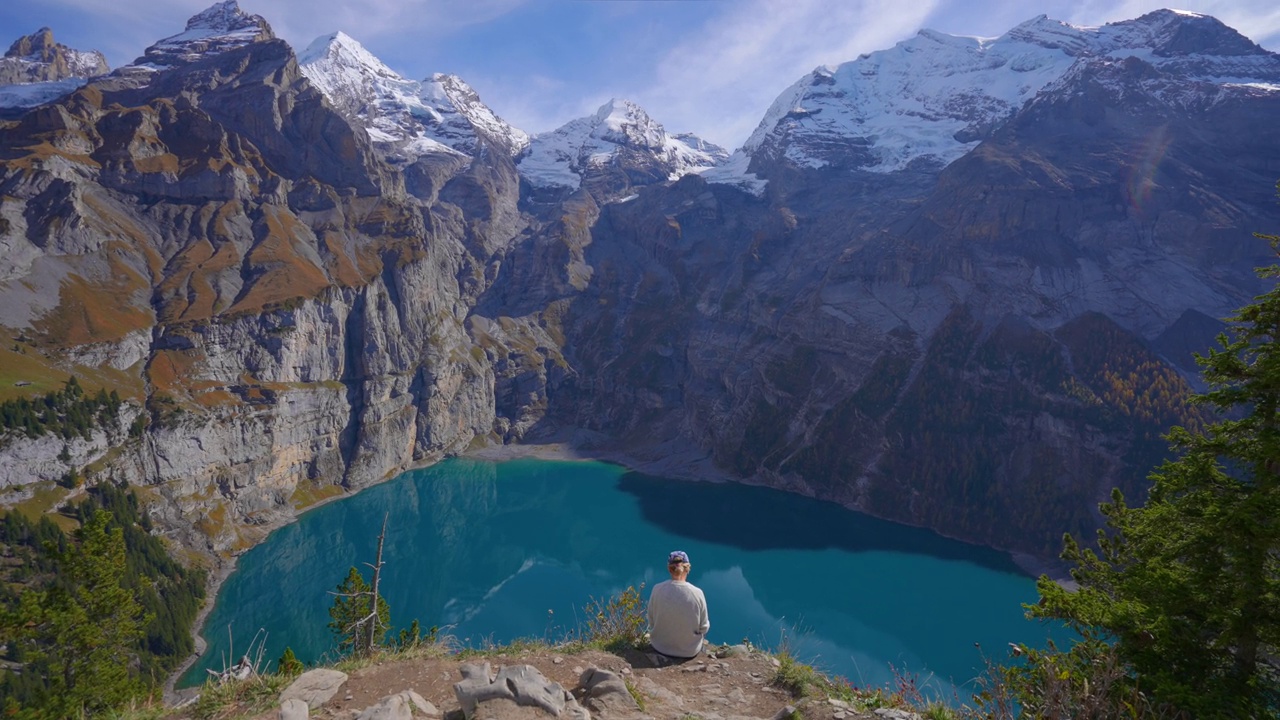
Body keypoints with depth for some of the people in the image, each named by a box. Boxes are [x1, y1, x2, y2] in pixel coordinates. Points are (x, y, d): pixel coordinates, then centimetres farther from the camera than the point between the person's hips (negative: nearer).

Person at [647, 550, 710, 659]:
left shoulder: (657, 589, -18)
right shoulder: (697, 593, -22)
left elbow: (651, 622, -5)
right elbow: (703, 628, -11)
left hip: (660, 646, 2)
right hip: (689, 651, -2)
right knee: (707, 625, 28)